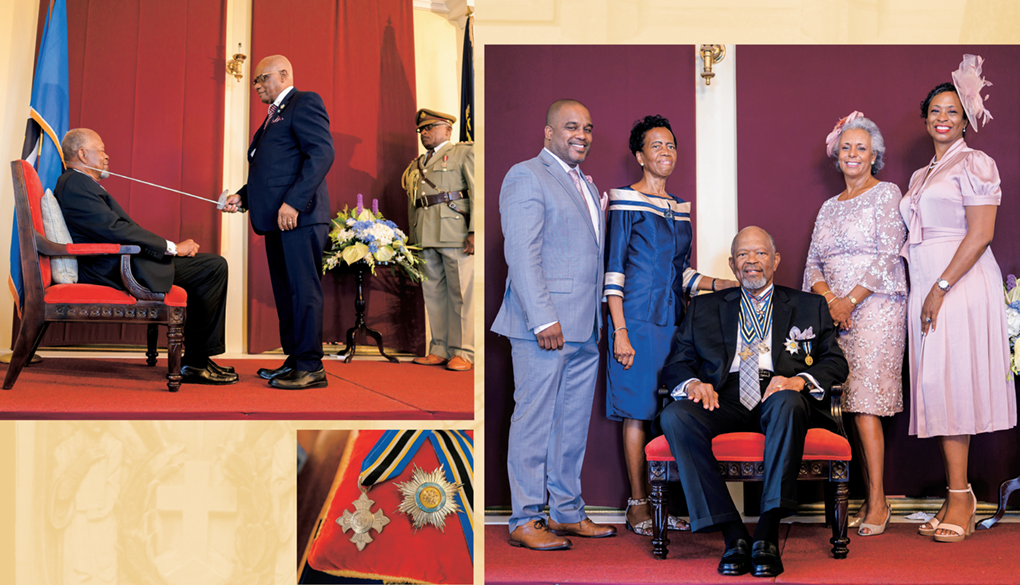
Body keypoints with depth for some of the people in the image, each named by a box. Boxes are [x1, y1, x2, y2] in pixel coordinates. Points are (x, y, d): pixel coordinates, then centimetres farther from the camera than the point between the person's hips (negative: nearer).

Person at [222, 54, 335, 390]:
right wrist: (242, 196, 14)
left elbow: (322, 153, -17)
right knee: (284, 291, 11)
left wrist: (293, 202, -23)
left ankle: (310, 368, -6)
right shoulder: (275, 115, 26)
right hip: (277, 220, 10)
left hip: (299, 216, -10)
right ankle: (294, 360, 17)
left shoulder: (305, 103, -4)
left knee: (303, 290, -8)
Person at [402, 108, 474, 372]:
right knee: (433, 293, 5)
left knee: (461, 294, -5)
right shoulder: (417, 164, 22)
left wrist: (474, 231, -13)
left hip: (455, 234, -6)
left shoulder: (464, 152, 5)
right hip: (425, 238, 6)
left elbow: (477, 192, -4)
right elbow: (412, 203, 21)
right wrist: (413, 237, 12)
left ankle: (462, 353, -3)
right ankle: (439, 350, 10)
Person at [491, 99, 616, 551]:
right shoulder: (526, 177, -5)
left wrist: (598, 319, 17)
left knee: (574, 424, 11)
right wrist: (543, 319, -20)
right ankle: (525, 521, 3)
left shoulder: (587, 185, 22)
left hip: (584, 329, 8)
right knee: (534, 421, -4)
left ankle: (568, 512, 20)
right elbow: (522, 255, -14)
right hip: (544, 326, -8)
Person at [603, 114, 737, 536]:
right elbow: (613, 272, -8)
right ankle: (638, 504, 6)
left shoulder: (680, 208, 16)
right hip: (639, 321, -6)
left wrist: (727, 284, 5)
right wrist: (620, 332, -14)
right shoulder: (627, 203, -4)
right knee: (638, 412, -2)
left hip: (673, 320, 6)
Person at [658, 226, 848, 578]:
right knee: (674, 416, -32)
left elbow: (835, 362, 12)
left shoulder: (809, 306, 23)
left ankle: (767, 535, -38)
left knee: (787, 403, -39)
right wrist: (693, 382, -8)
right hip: (724, 400, 1)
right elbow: (676, 363, 17)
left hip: (779, 397, -1)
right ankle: (732, 535, -31)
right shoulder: (704, 308, 25)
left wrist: (800, 380, -10)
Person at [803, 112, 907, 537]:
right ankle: (869, 500, 5)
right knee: (851, 406, 1)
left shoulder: (886, 194, 2)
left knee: (865, 406, -12)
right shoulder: (829, 207, 19)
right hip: (835, 312, 6)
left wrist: (850, 299, -12)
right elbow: (813, 264, 13)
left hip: (875, 308, -5)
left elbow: (889, 257, -8)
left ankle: (878, 503, -8)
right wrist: (830, 301, -6)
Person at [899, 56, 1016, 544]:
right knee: (937, 385, 3)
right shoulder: (921, 176, 21)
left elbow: (980, 233, -12)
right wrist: (925, 293, 9)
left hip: (961, 285, -7)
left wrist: (941, 287, -17)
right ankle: (958, 496, 6)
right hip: (926, 290, 7)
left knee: (947, 382, -12)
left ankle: (960, 496, -8)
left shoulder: (974, 164, -3)